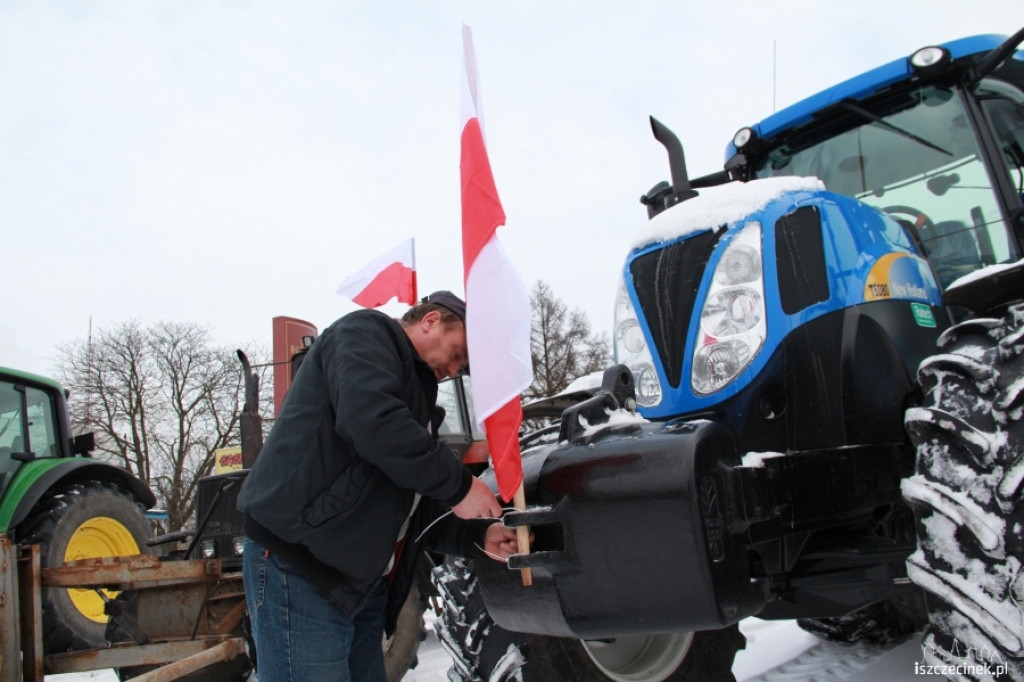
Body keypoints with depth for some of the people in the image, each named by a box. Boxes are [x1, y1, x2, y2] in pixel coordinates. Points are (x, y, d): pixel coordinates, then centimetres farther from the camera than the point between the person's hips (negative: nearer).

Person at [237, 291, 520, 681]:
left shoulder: (417, 399, 24)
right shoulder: (364, 332, -2)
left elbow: (421, 514, 21)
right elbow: (371, 420, -24)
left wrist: (479, 537, 4)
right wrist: (458, 485, -16)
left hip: (364, 583, 10)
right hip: (299, 564, -9)